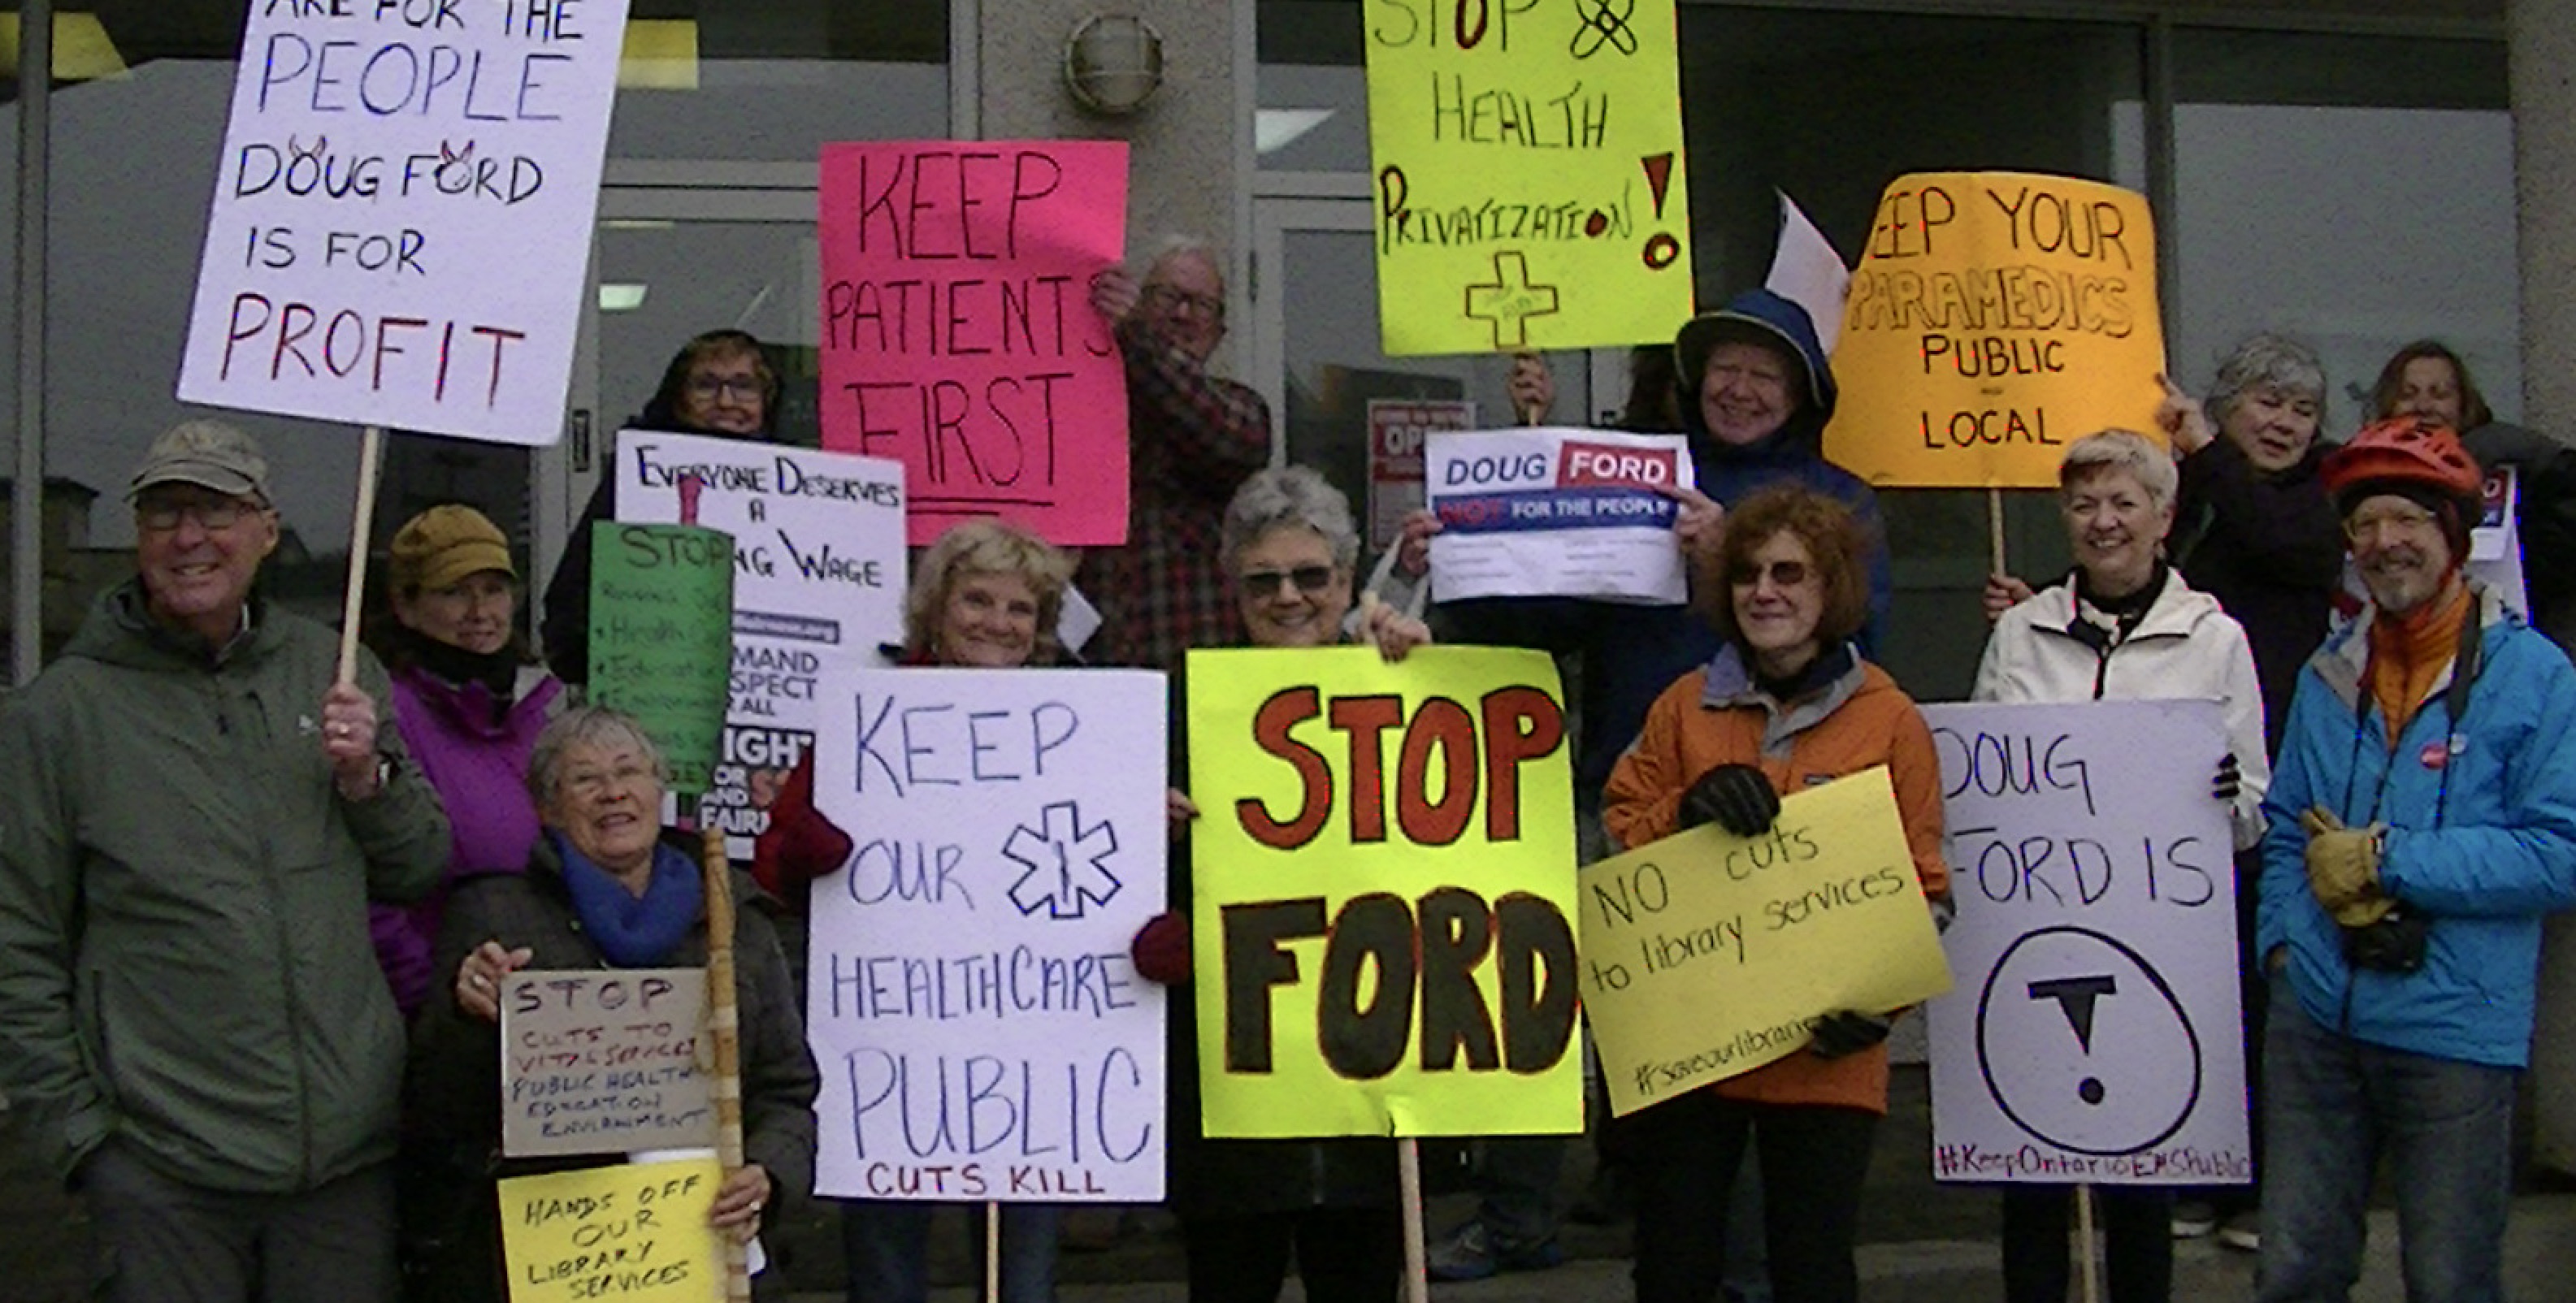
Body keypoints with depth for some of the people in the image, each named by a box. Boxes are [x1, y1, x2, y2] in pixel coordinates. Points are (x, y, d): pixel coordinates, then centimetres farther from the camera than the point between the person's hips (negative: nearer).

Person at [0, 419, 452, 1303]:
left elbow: (424, 873, 12)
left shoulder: (335, 672, 8)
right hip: (163, 1168, -3)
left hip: (352, 1147, 3)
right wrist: (75, 1129, -5)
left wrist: (370, 778, -6)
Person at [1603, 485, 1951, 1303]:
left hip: (1827, 1051, -1)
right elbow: (1618, 840, 7)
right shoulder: (1684, 707, 8)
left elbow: (1923, 885, 1)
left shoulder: (1889, 720, 2)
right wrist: (1687, 808, -13)